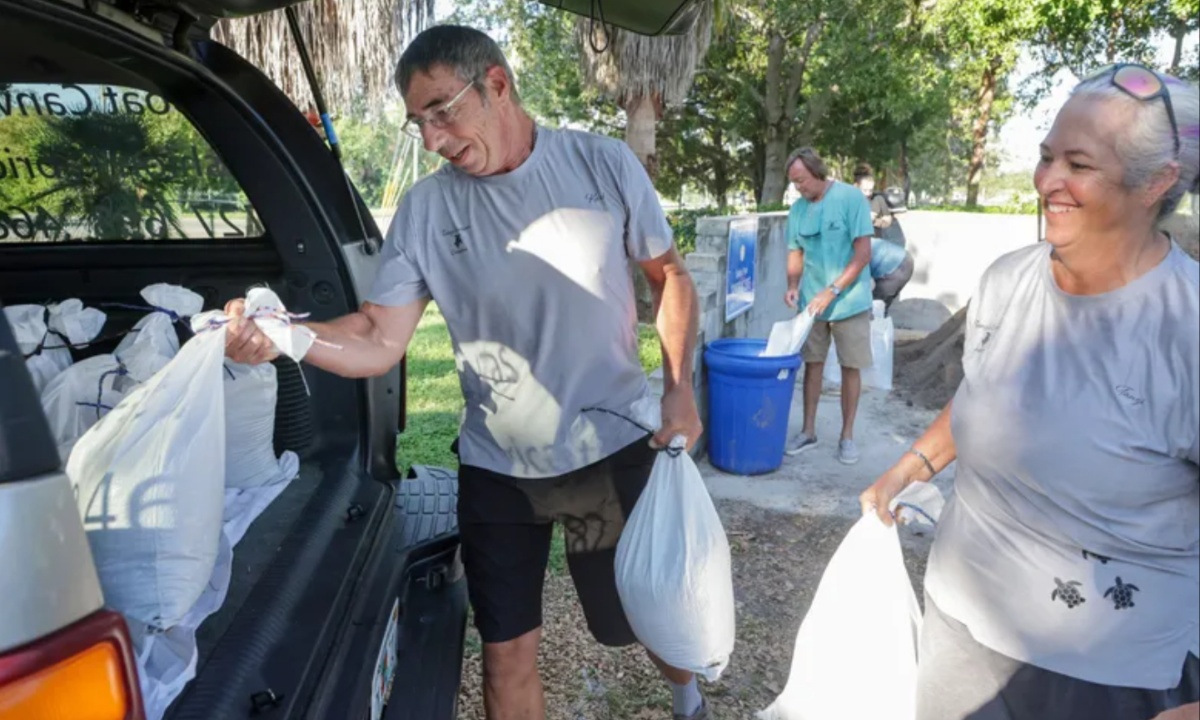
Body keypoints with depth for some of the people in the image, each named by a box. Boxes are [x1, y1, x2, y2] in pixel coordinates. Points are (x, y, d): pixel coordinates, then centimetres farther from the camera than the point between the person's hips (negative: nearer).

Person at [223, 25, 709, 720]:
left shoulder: (604, 164, -7)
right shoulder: (425, 209, -5)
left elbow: (671, 276, 2)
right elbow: (378, 340, -8)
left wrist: (679, 386, -9)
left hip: (614, 449, 0)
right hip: (497, 467, 1)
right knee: (507, 650, 11)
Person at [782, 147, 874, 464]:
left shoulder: (850, 198, -11)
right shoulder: (798, 209, 4)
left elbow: (863, 253, -14)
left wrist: (831, 292, -20)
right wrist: (793, 285, -8)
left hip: (849, 301, -4)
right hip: (812, 303, 4)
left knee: (851, 367, 4)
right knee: (812, 364, 8)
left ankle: (847, 436, 16)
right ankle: (809, 432, 19)